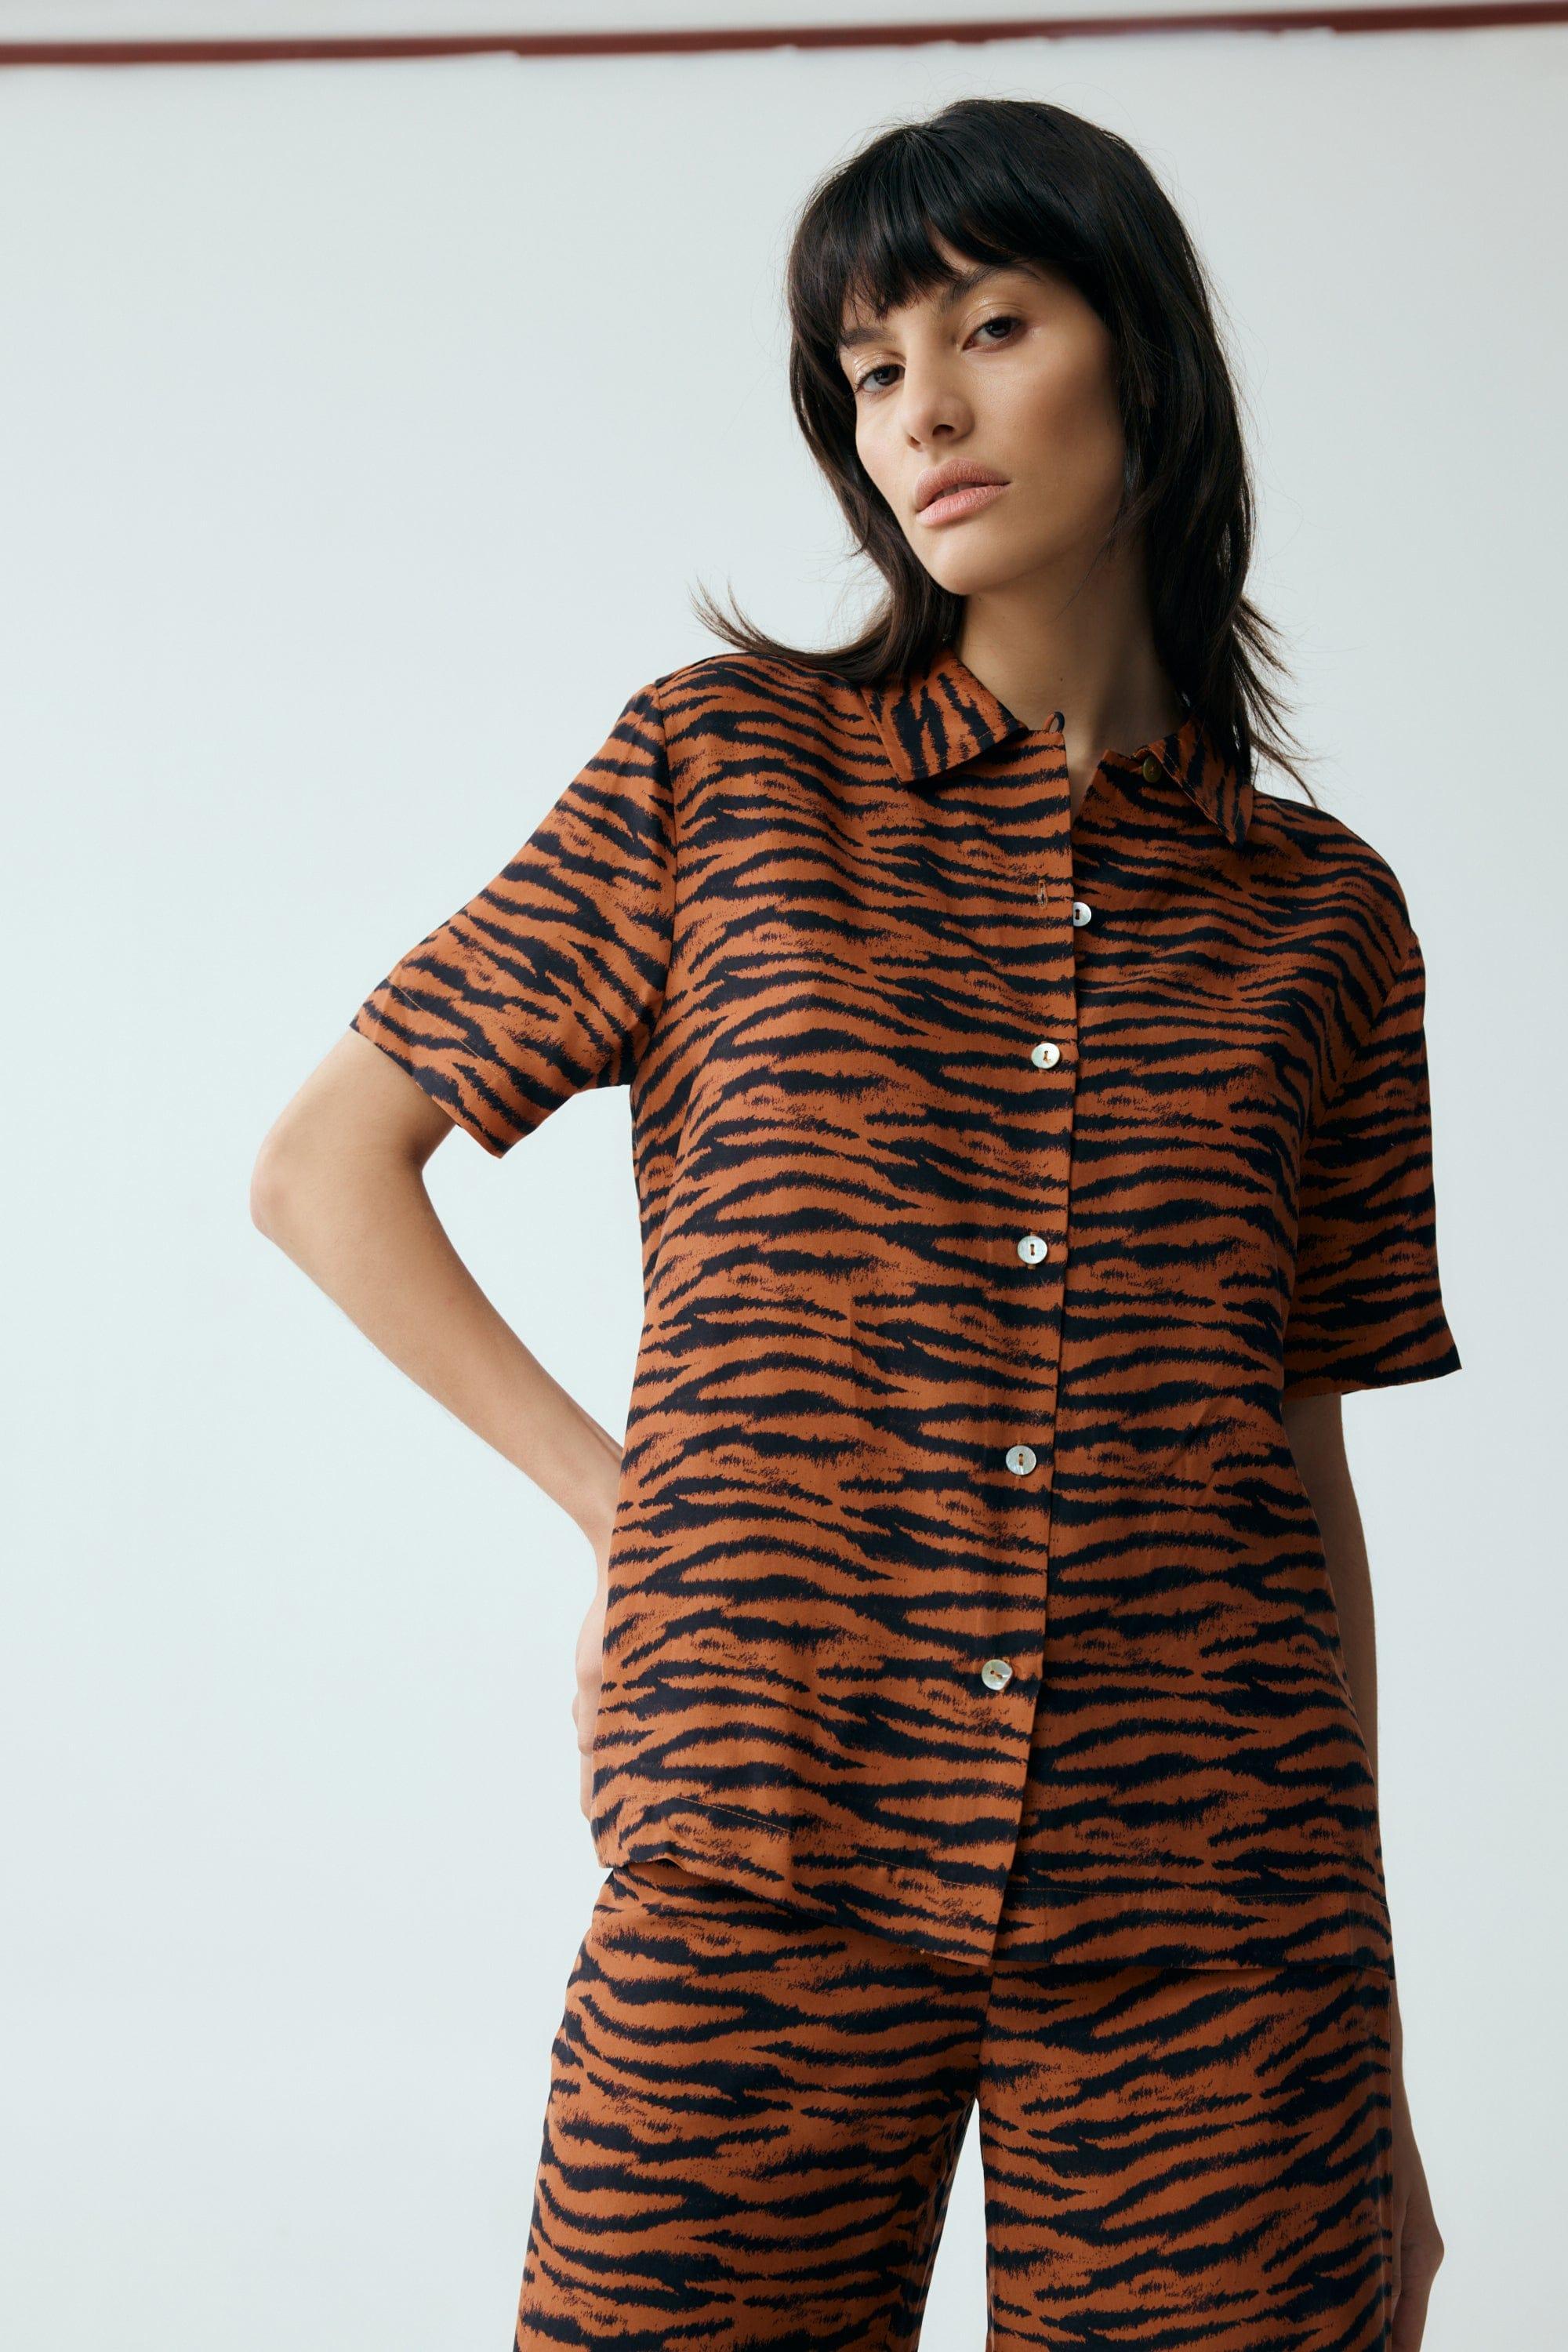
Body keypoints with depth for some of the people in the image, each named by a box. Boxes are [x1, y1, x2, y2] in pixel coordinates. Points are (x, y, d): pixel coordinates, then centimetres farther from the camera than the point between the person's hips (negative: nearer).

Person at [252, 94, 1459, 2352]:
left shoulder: (1316, 913, 9)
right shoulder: (724, 768, 6)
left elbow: (1307, 1477, 11)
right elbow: (323, 1169, 9)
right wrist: (618, 1508, -1)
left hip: (1209, 1910, 1)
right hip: (771, 1865, -1)